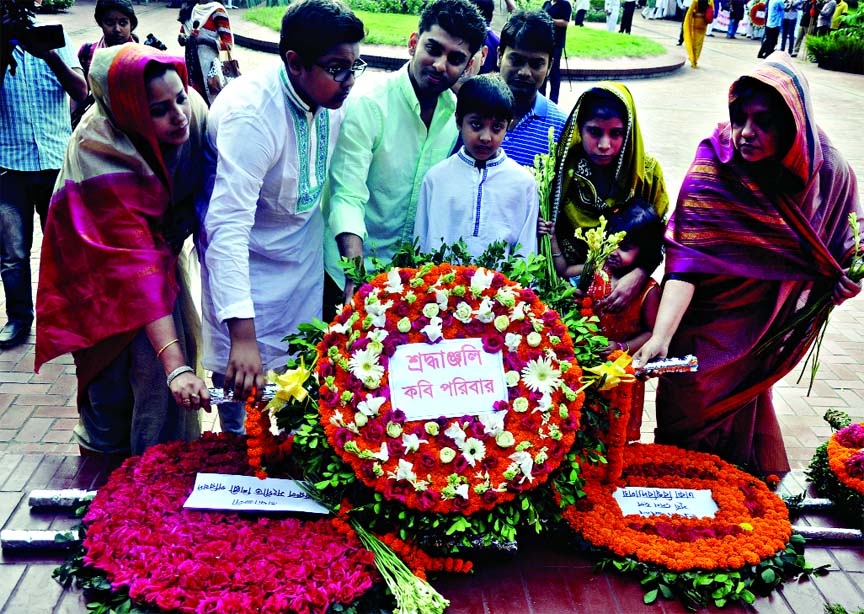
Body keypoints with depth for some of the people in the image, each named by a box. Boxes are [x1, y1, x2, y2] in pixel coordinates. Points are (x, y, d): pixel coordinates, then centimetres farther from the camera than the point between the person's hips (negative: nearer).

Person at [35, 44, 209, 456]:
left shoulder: (193, 109, -24)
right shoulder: (101, 158, -38)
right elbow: (135, 265, -42)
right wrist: (175, 365, -47)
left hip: (159, 242, 5)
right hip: (101, 269, -5)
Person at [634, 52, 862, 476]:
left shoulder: (830, 174, -16)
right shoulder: (715, 164, -26)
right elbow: (686, 257, -33)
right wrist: (661, 336, -43)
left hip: (764, 326, 3)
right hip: (705, 325, -2)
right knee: (690, 414, 10)